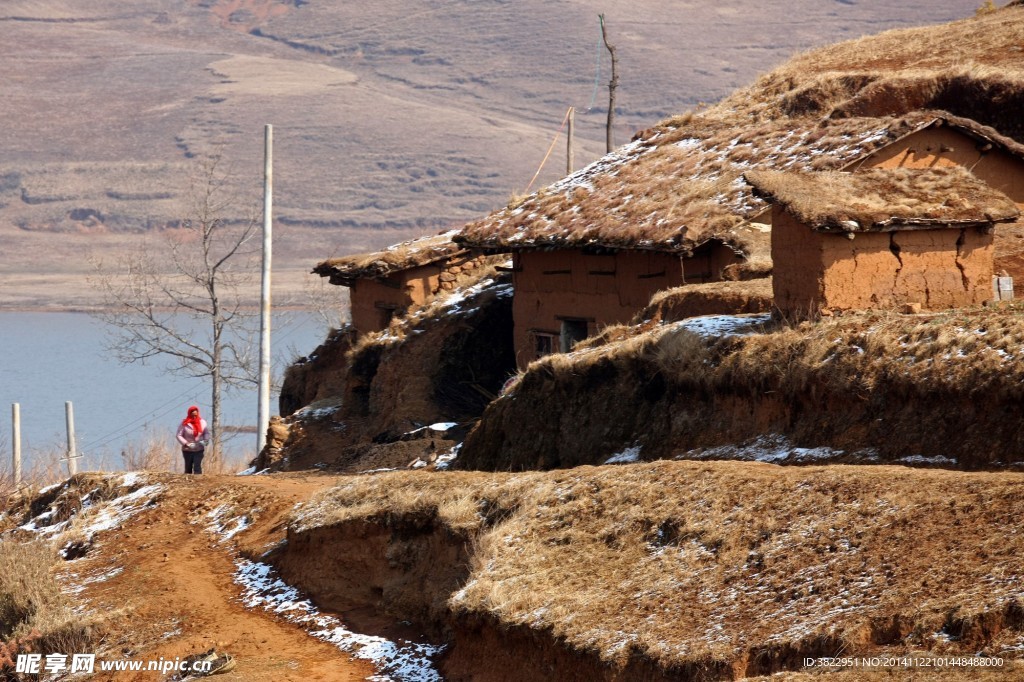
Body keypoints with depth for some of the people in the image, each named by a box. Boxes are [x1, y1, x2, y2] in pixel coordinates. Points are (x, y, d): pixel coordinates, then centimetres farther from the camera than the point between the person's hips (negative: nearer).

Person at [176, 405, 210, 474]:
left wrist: (205, 441, -10)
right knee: (188, 468, 7)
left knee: (197, 467, -12)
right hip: (187, 450, 0)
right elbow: (179, 435, -6)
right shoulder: (184, 424, -7)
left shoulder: (202, 422, -1)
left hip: (199, 450, 0)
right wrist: (186, 443, -20)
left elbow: (207, 433, 10)